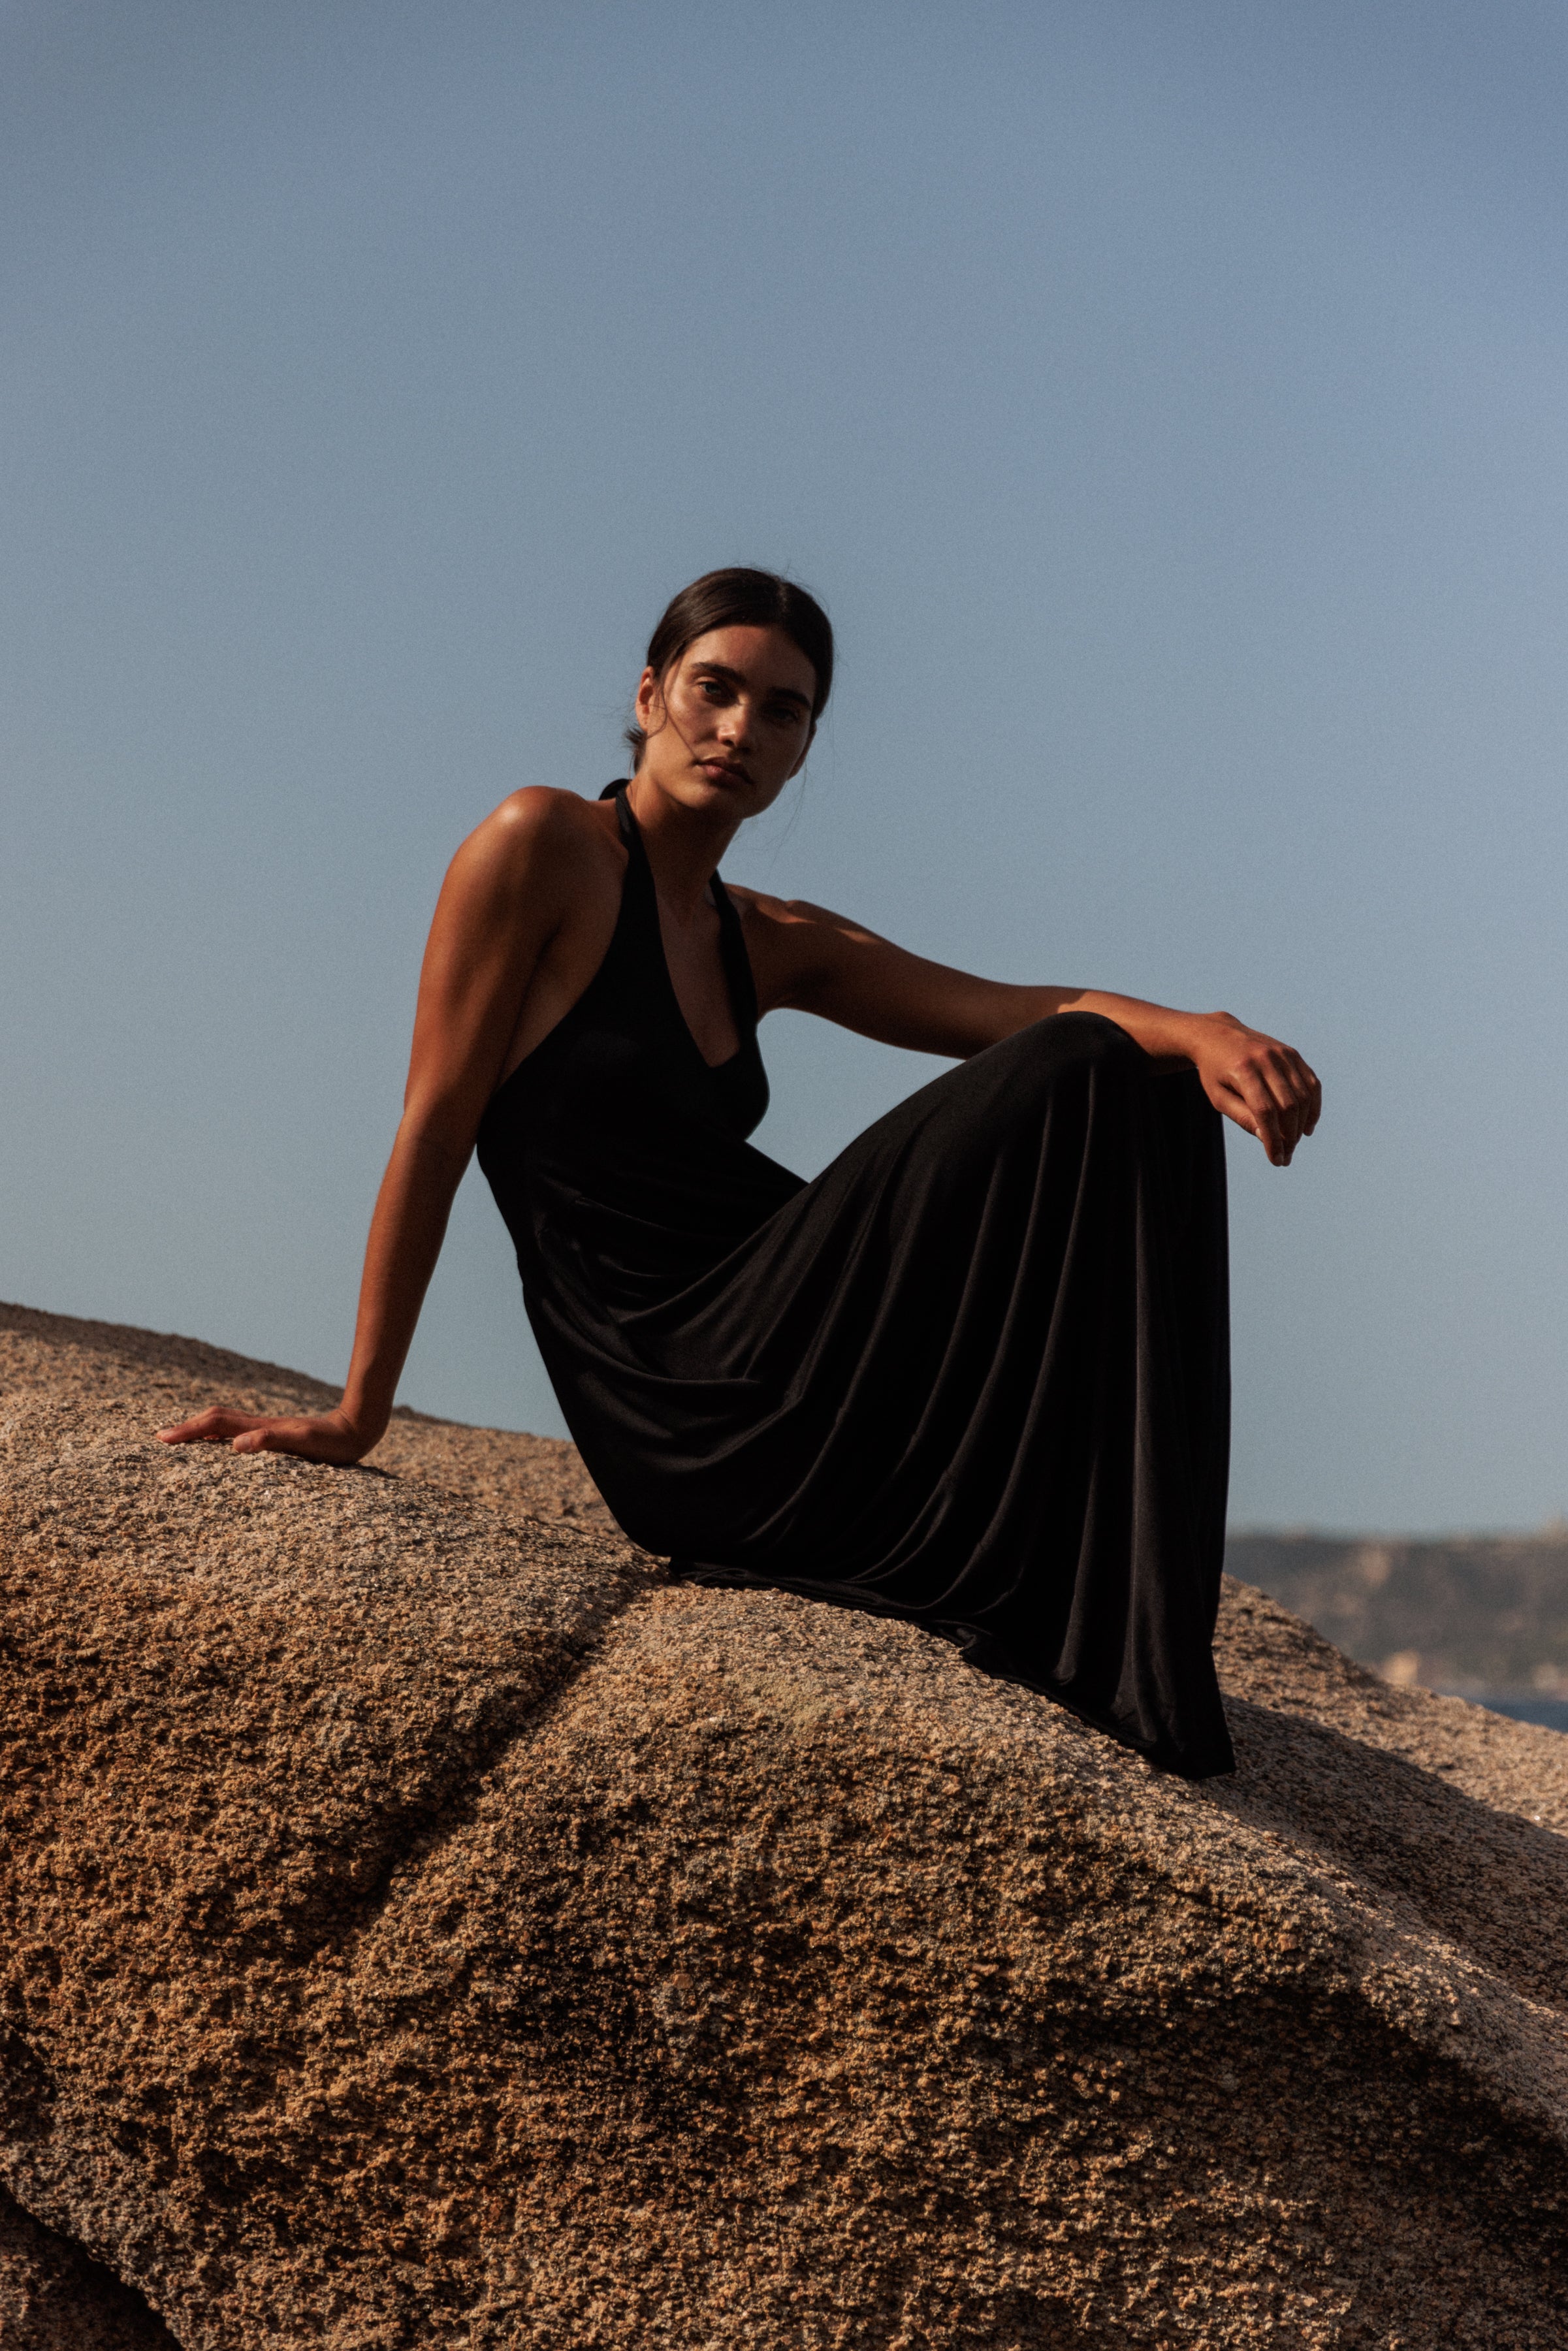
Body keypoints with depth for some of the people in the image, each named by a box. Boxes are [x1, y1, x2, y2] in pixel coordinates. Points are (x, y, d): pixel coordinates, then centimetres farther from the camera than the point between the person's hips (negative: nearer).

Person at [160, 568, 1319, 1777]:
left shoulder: (776, 946, 16)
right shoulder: (545, 846, -4)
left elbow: (1015, 1007, 5)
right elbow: (434, 1130, -7)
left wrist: (1202, 1030, -16)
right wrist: (357, 1414, -9)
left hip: (798, 1380, 8)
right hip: (691, 1413, -8)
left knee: (1130, 1089, -4)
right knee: (1072, 1095, -16)